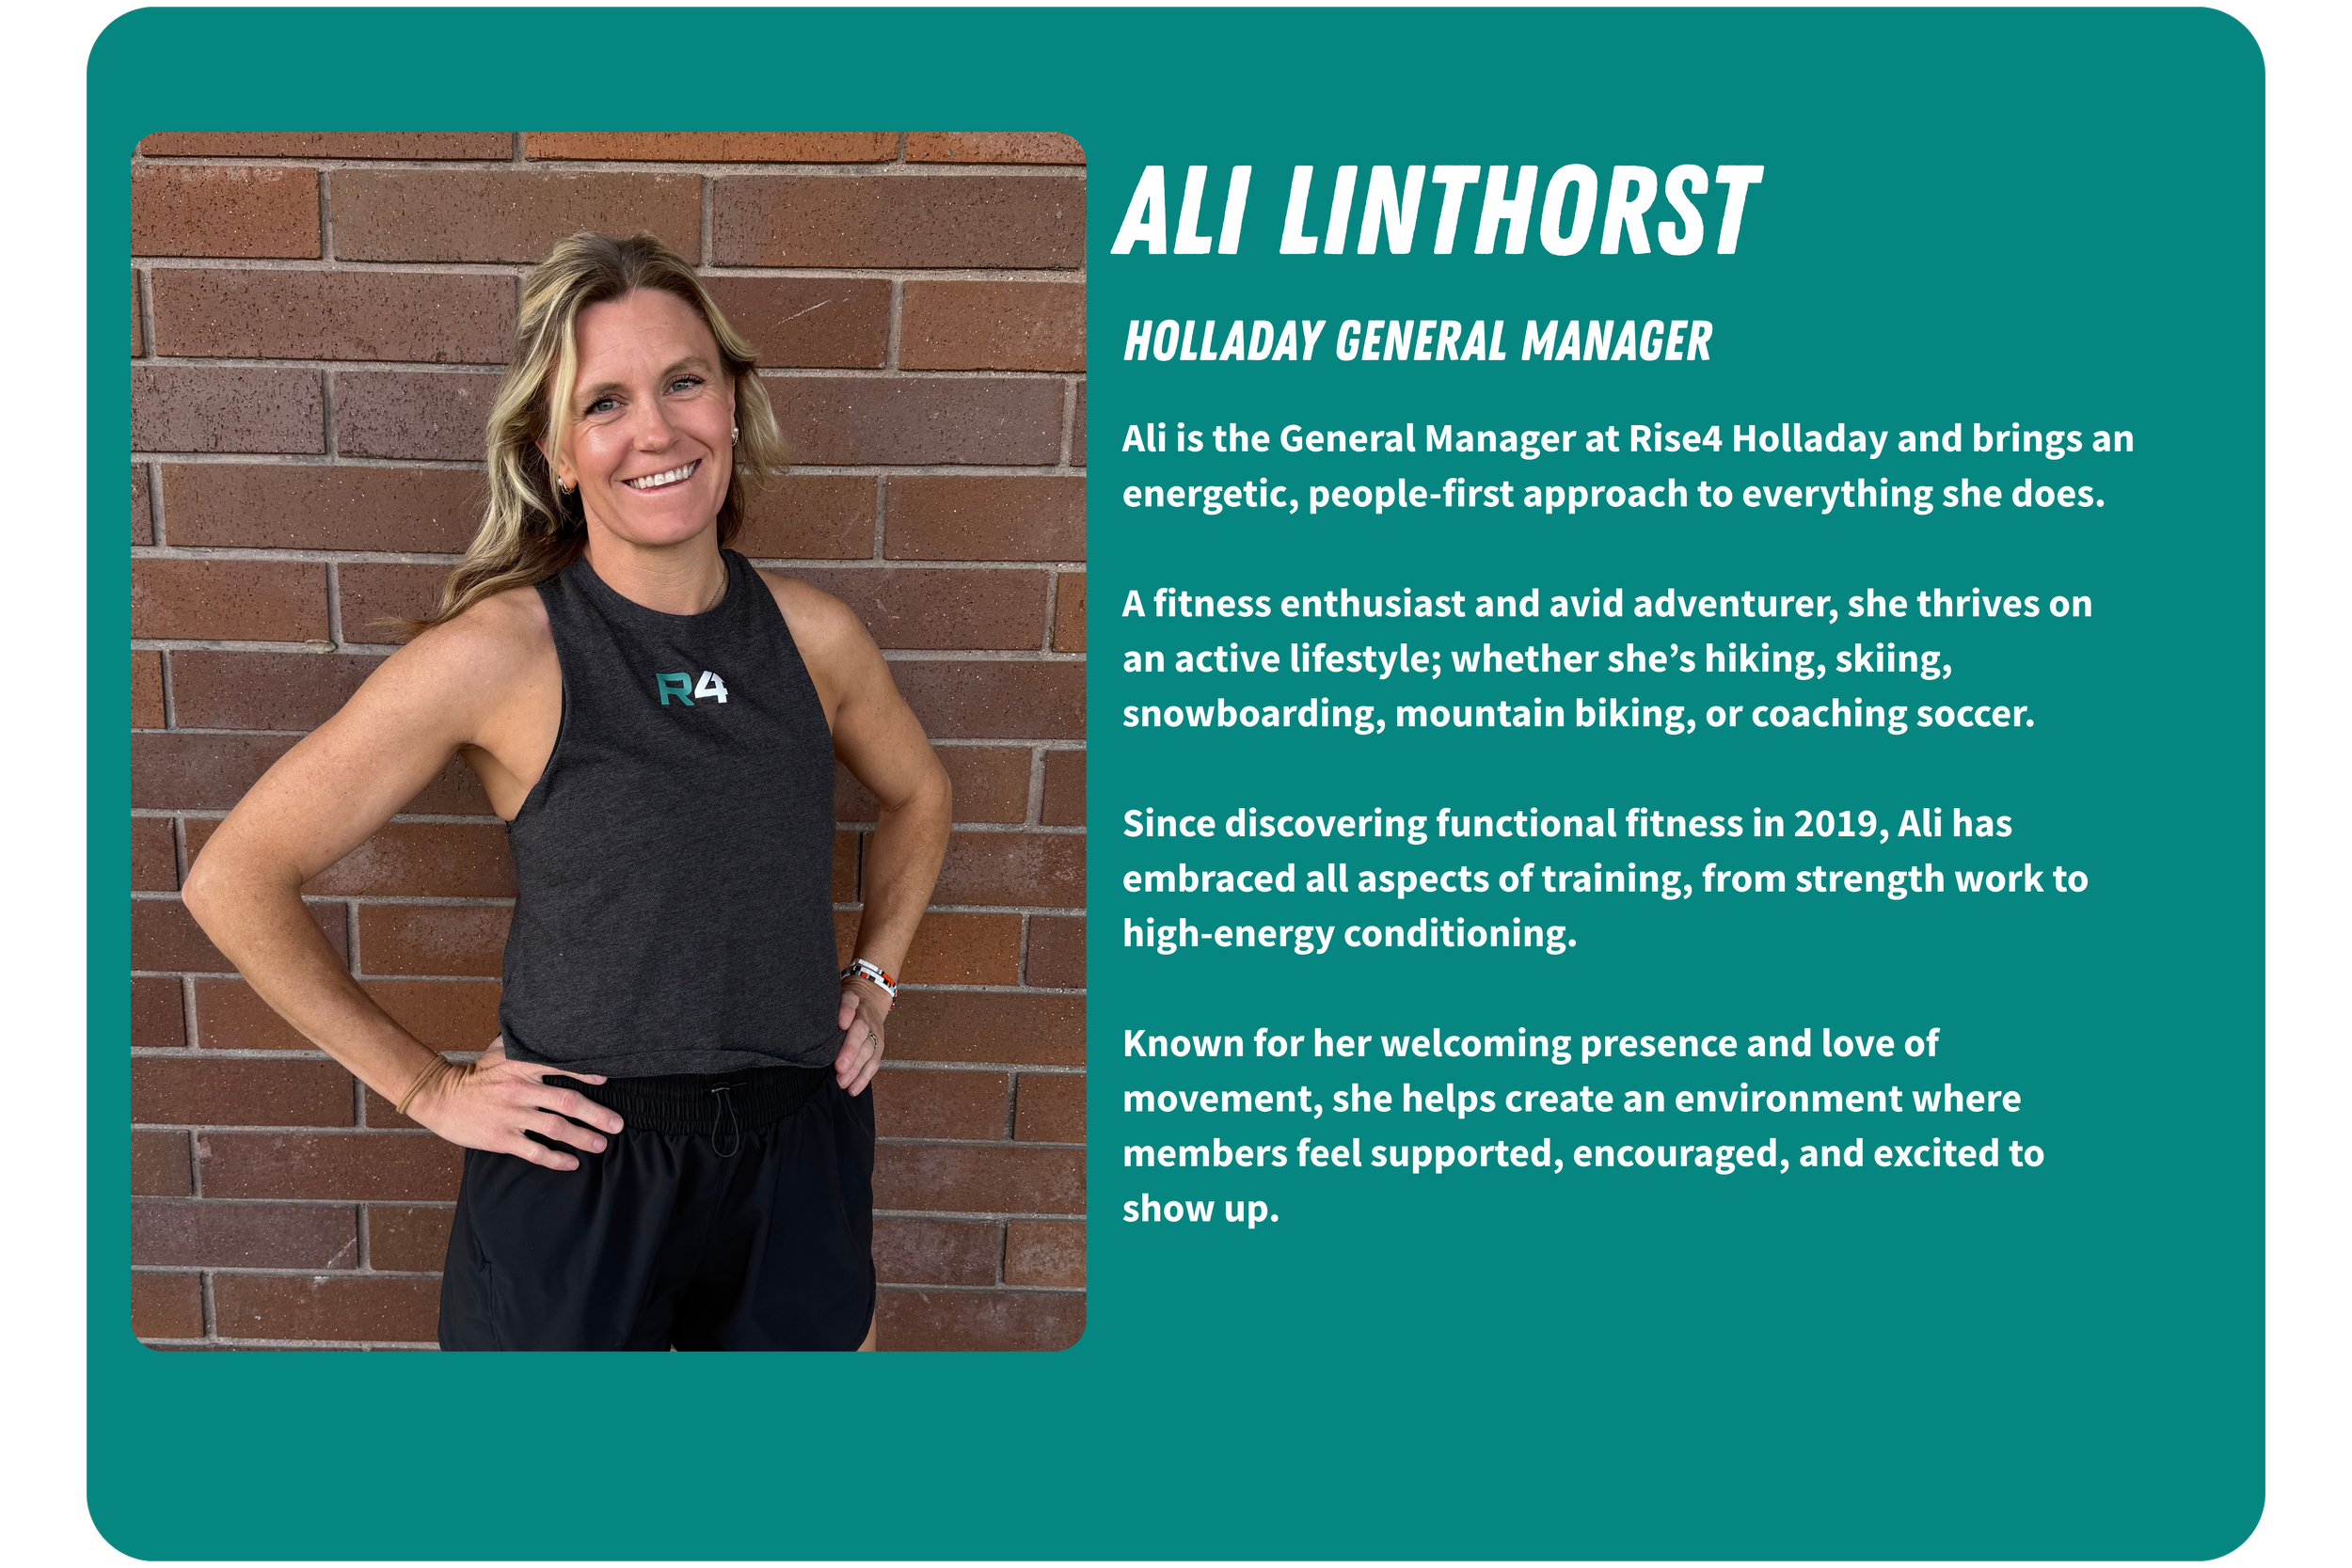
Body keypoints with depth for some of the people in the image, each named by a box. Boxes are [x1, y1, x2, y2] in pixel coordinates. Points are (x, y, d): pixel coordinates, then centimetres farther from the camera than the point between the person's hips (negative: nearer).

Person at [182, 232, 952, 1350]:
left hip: (800, 1154, 3)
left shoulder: (814, 635, -3)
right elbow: (233, 881, -10)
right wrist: (427, 1088, -8)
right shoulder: (496, 654, -15)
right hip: (578, 1173, -3)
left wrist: (873, 981, 8)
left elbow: (914, 795, 19)